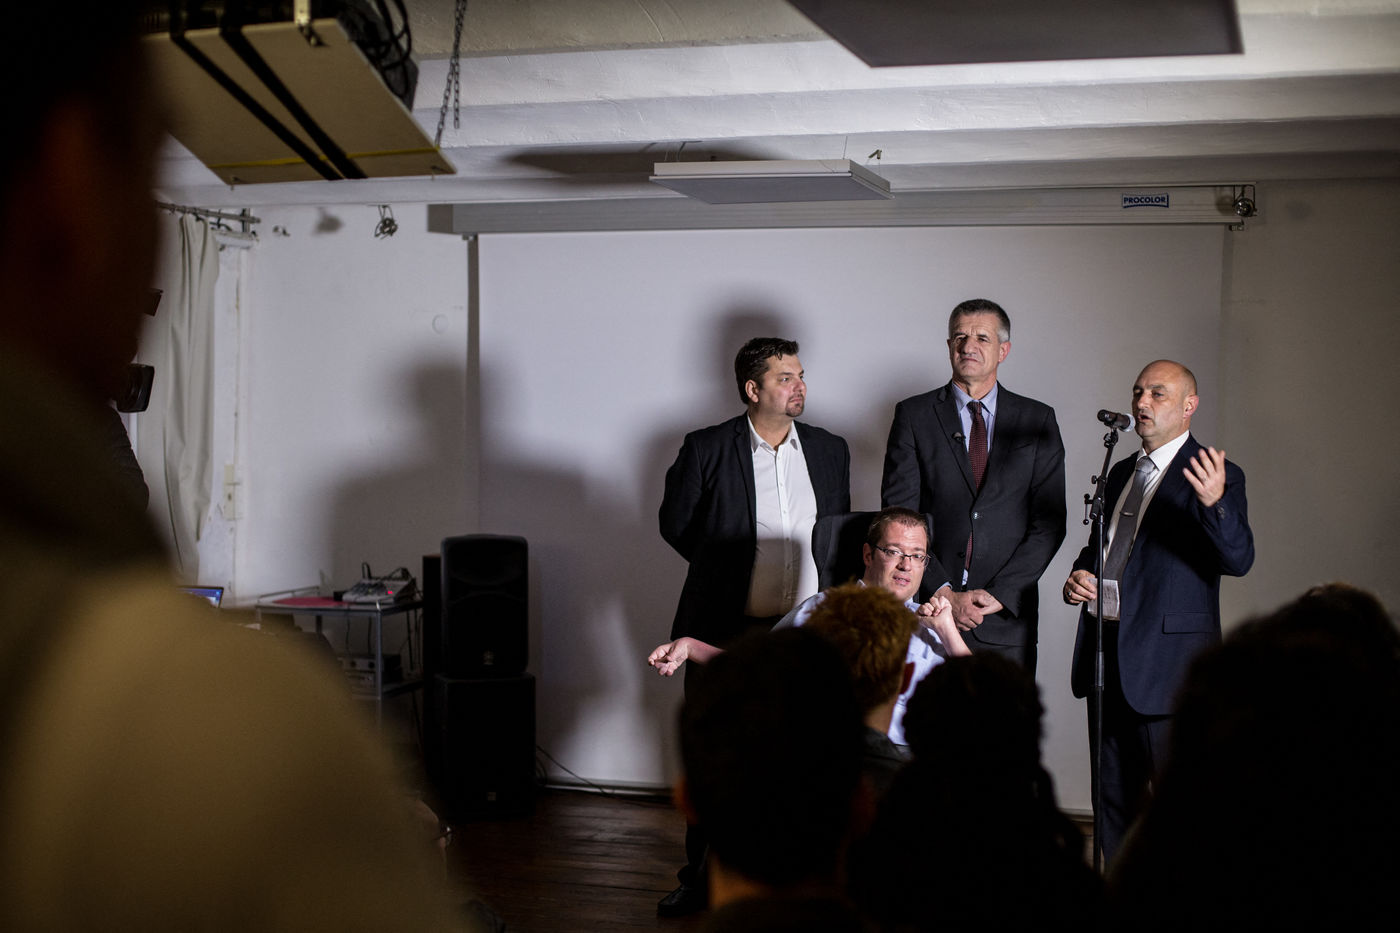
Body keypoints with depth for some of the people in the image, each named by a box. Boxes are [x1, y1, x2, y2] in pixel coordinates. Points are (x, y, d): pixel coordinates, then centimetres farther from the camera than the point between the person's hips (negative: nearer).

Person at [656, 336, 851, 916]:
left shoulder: (829, 450, 7)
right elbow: (675, 524, 5)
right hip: (729, 629, -2)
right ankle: (700, 878, 20)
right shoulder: (706, 449, -5)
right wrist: (725, 573, 10)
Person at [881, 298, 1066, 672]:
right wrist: (943, 593, -9)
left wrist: (1000, 593, -8)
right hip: (929, 610, -1)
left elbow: (1049, 521, 3)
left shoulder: (1038, 420, 8)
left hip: (1007, 617, 1)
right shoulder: (914, 415, 6)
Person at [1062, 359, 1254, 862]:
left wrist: (1214, 501, -39)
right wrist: (1079, 574, 5)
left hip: (1169, 660, -7)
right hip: (1108, 652, 7)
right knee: (1113, 797, 13)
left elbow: (1238, 558, -20)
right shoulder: (1122, 472, 17)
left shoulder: (1216, 476, -6)